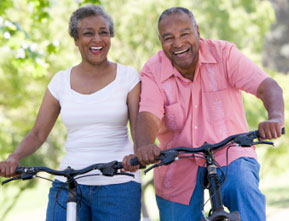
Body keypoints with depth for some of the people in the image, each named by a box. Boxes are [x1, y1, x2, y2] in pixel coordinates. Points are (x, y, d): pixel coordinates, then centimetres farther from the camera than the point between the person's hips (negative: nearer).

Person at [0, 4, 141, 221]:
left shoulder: (128, 77, 3)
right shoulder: (61, 81, 9)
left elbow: (139, 129, -4)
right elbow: (38, 134, 9)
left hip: (118, 186, -1)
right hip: (68, 184, 2)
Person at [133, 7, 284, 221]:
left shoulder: (224, 53, -8)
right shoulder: (152, 71, -5)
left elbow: (267, 86, -19)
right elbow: (148, 116, -20)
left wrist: (276, 118, -42)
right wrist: (145, 147, -43)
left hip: (230, 156, -2)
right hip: (179, 170, 2)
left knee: (244, 190, -32)